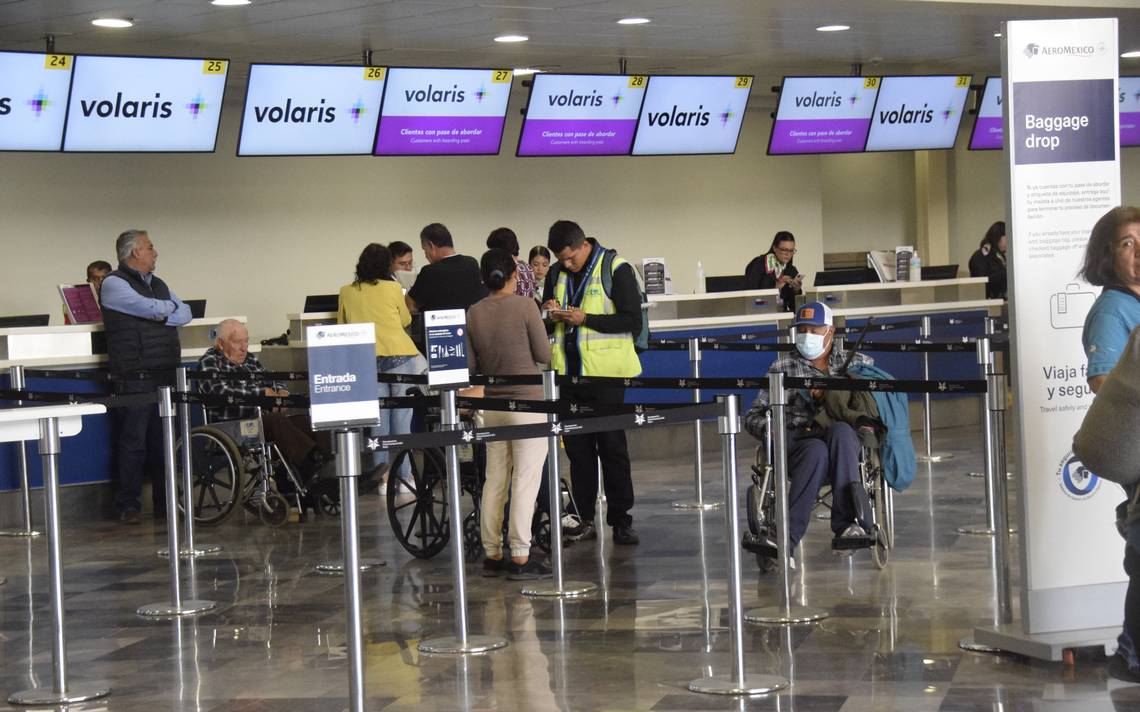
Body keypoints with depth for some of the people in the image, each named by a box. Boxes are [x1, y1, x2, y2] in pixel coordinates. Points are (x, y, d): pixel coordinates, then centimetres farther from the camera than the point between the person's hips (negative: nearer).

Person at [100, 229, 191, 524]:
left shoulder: (158, 285, 21)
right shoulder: (114, 284, -5)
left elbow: (184, 314, 12)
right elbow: (152, 308, -15)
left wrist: (161, 316, -7)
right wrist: (169, 306, 6)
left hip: (166, 375, 7)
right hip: (135, 376, -7)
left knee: (164, 440, 8)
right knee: (133, 441, -5)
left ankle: (165, 503, 14)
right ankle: (128, 507, -1)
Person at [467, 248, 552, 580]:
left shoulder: (474, 313, 2)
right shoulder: (524, 306, -10)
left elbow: (468, 366, 5)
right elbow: (544, 355, -7)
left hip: (492, 406, 5)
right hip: (527, 403, -5)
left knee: (494, 481, 12)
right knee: (525, 482, -2)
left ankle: (492, 555, 16)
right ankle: (520, 558, -3)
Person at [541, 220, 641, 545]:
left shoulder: (617, 270, -7)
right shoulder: (557, 274, 11)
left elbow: (632, 322, -11)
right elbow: (545, 320, 22)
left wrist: (584, 319, -17)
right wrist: (550, 314, -3)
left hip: (605, 372, -6)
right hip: (569, 370, 6)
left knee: (611, 446, -2)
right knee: (577, 446, 8)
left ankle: (621, 519, 4)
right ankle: (585, 519, 13)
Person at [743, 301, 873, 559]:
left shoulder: (856, 363, 19)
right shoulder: (782, 368, 17)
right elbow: (753, 417, 15)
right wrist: (768, 429, -11)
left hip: (843, 442, 1)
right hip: (795, 444, -1)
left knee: (841, 430, -37)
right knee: (817, 451, -38)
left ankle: (846, 524, -43)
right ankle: (786, 536, -44)